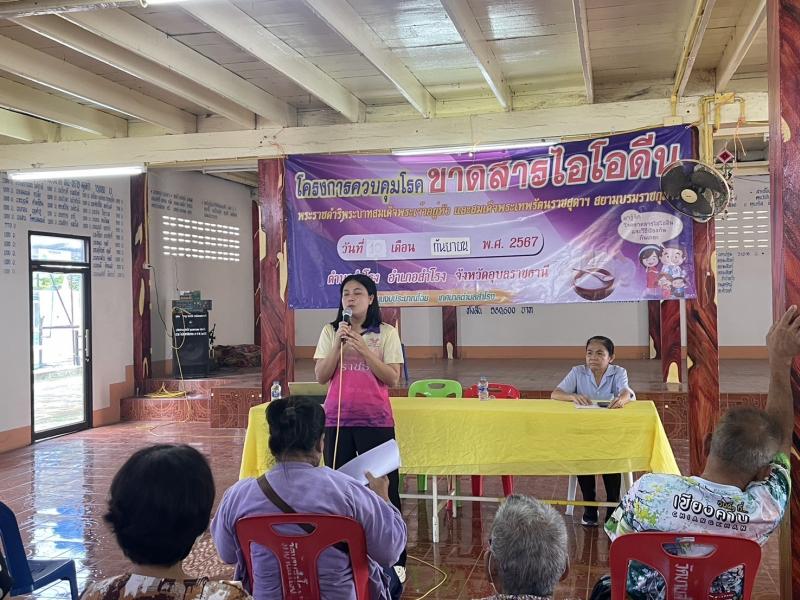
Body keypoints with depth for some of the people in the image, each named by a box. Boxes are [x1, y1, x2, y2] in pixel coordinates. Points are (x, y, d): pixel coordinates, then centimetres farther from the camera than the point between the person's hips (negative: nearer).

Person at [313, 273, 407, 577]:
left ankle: (395, 559, 11)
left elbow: (392, 379, -8)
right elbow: (321, 376, -1)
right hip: (337, 419, 3)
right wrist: (338, 343, -13)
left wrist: (363, 349, -16)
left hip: (376, 421, -2)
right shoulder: (330, 332, 5)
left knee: (384, 487, 1)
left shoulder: (386, 333, -1)